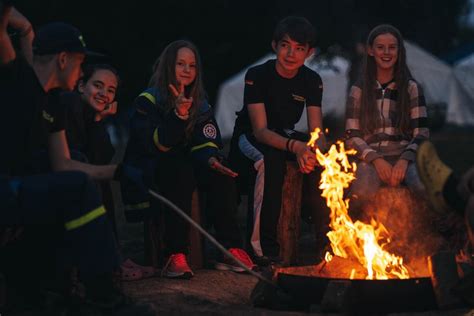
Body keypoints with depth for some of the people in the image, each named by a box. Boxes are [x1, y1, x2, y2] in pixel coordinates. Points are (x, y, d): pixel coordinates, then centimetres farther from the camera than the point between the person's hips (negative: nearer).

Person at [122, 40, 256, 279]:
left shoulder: (199, 104, 13)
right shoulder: (147, 101, -5)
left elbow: (205, 142, 3)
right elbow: (157, 144, -17)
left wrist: (210, 159, -20)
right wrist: (179, 115, -31)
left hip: (184, 168, 5)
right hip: (146, 173, -5)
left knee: (221, 175, -23)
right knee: (180, 172, -37)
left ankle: (231, 250, -26)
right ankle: (175, 257, -42)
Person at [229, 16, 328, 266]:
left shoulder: (312, 81, -6)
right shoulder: (257, 76, -18)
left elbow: (317, 131, -11)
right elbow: (261, 130, -25)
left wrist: (312, 150, -37)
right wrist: (294, 146, -44)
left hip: (285, 138, 4)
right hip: (250, 138, -4)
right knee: (271, 159, -37)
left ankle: (326, 237, -16)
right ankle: (263, 247, -34)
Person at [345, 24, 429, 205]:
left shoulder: (411, 88, 11)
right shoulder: (359, 90, 11)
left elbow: (421, 133, 5)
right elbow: (352, 136, 6)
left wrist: (404, 160, -14)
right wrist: (376, 160, -12)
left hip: (404, 157, 0)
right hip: (371, 158, 0)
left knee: (426, 188, -35)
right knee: (362, 192, -37)